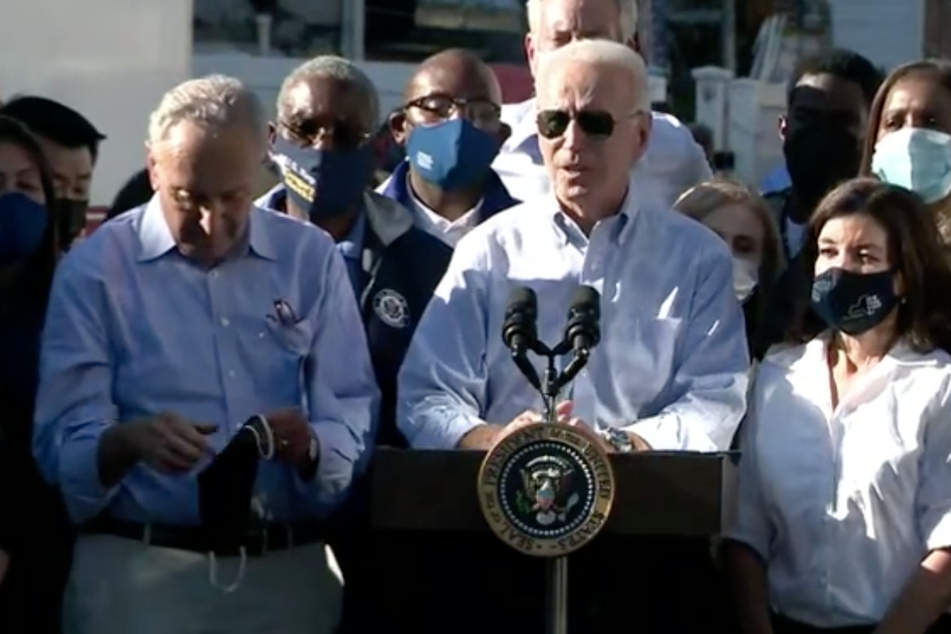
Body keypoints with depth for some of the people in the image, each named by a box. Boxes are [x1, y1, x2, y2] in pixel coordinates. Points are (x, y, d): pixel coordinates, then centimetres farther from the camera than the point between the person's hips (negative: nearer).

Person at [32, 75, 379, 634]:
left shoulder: (313, 258, 7)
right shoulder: (94, 269, 0)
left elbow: (352, 425, -1)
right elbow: (62, 446, -8)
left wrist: (307, 445, -23)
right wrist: (129, 441, -29)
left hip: (290, 568, 2)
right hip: (137, 571, -2)